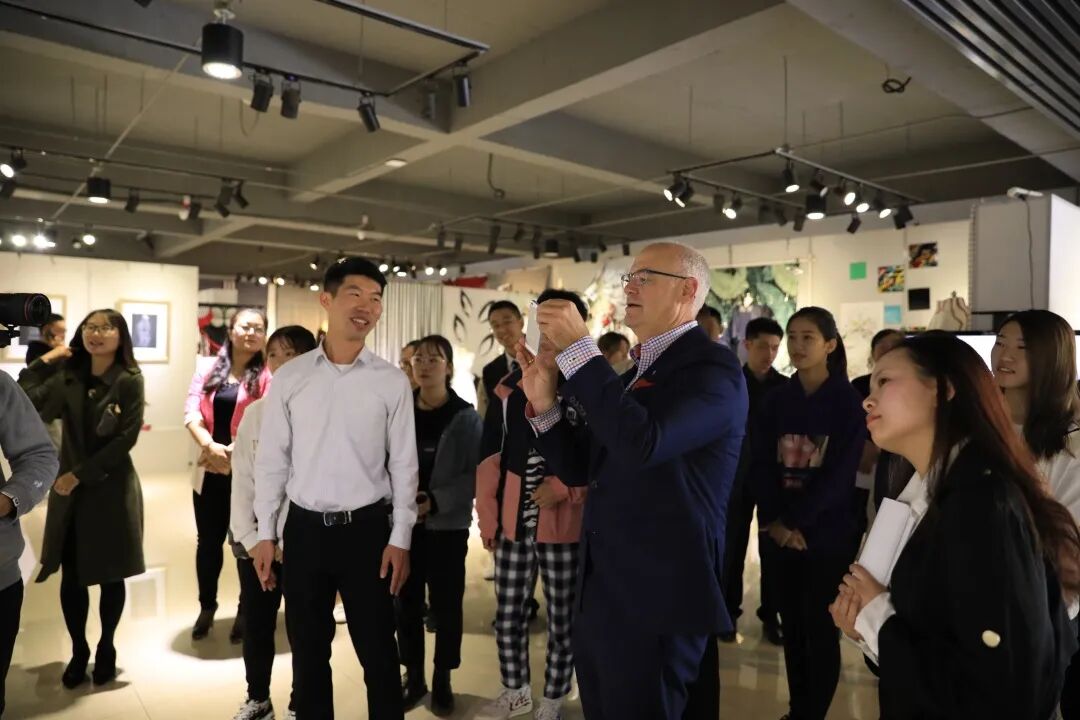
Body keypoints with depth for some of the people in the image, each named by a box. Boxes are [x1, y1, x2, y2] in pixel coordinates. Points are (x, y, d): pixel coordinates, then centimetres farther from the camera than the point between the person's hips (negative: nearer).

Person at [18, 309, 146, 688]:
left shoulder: (129, 381, -8)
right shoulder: (67, 377, 4)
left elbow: (125, 439, -13)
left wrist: (80, 474, -14)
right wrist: (45, 361, -7)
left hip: (112, 489, -3)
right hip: (69, 490, 3)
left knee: (110, 577, 9)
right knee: (71, 577, 9)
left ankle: (106, 648, 29)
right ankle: (79, 651, 28)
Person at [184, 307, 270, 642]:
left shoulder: (267, 375, -5)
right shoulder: (207, 368, 6)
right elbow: (191, 412, -3)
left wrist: (232, 452, -19)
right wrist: (210, 445, -18)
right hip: (209, 471, 3)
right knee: (208, 541, 15)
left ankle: (246, 611, 26)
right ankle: (207, 606, 35)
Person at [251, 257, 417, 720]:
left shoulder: (392, 381, -4)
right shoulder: (290, 377, 0)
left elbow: (403, 464, -2)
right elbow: (271, 459, 4)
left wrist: (400, 539, -5)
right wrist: (265, 533, 3)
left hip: (367, 527, -1)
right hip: (305, 527, 2)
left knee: (377, 651, 9)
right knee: (308, 650, 16)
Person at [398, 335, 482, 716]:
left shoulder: (467, 418, -5)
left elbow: (476, 475, -9)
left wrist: (435, 501, -20)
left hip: (448, 526, -2)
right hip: (403, 523, 2)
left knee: (446, 605, 7)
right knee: (406, 603, 8)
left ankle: (442, 681, 26)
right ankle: (413, 677, 27)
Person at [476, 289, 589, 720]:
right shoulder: (509, 388, 5)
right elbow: (490, 458, 9)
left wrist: (563, 488, -18)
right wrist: (488, 517, 8)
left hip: (565, 525, -4)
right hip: (513, 523, 4)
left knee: (563, 622, 11)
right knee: (507, 618, 17)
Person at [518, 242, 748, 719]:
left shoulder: (712, 368, -13)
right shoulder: (631, 375, 12)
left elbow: (642, 444, -31)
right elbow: (582, 470, 12)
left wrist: (579, 349, -26)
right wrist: (545, 405, -3)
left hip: (658, 595, -8)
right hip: (600, 591, 8)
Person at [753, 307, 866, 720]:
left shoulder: (849, 401, -5)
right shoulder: (778, 399, 6)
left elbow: (840, 473, -11)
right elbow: (761, 463, 2)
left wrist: (795, 522, -14)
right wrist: (773, 519, -10)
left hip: (826, 532, -4)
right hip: (780, 530, 4)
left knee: (820, 627, 4)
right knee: (791, 624, 11)